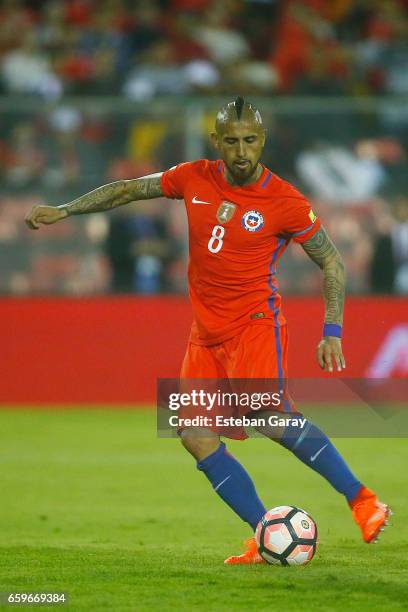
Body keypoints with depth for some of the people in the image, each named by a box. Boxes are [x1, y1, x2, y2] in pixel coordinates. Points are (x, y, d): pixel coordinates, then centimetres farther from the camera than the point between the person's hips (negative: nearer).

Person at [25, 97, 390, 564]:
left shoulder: (285, 203, -10)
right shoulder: (194, 179, 3)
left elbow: (331, 263, -1)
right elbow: (128, 190, 18)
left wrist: (332, 333, -10)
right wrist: (63, 211, 15)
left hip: (254, 324, -6)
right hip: (206, 333, 6)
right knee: (195, 436, -4)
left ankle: (362, 501, -21)